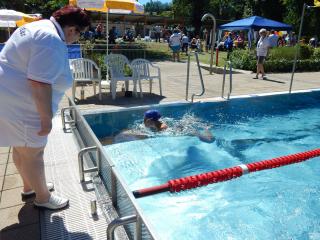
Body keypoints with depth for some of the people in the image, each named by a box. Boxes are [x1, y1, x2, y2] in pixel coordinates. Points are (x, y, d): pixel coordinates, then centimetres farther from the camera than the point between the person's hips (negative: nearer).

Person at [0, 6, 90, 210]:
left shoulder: (39, 27, 12)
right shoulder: (53, 43, -22)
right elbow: (39, 84, -28)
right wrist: (47, 118, -21)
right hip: (20, 105, -11)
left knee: (21, 148, 23)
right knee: (33, 153, 5)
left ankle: (29, 186, 42)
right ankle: (43, 198, 24)